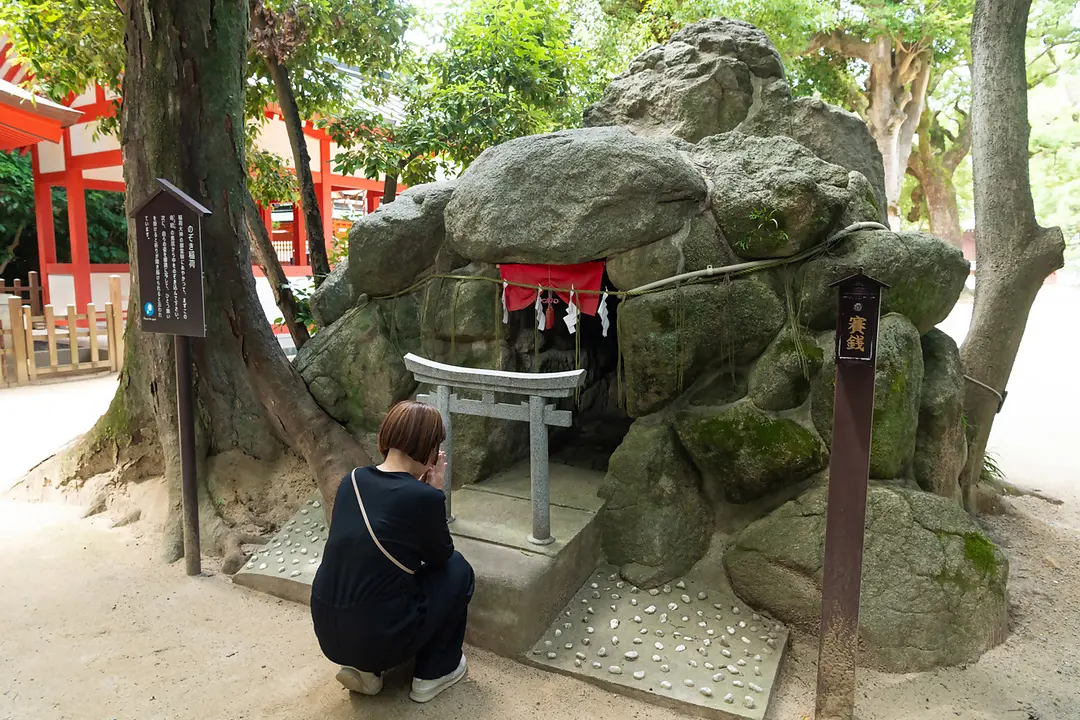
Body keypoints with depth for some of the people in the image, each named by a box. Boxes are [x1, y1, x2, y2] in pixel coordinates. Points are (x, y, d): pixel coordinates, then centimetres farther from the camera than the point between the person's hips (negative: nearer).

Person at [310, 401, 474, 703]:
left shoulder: (352, 480, 1)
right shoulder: (424, 498, -17)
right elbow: (440, 557, 2)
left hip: (328, 632, 6)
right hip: (379, 636, -6)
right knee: (457, 569, 14)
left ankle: (364, 668, 20)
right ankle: (435, 672, 21)